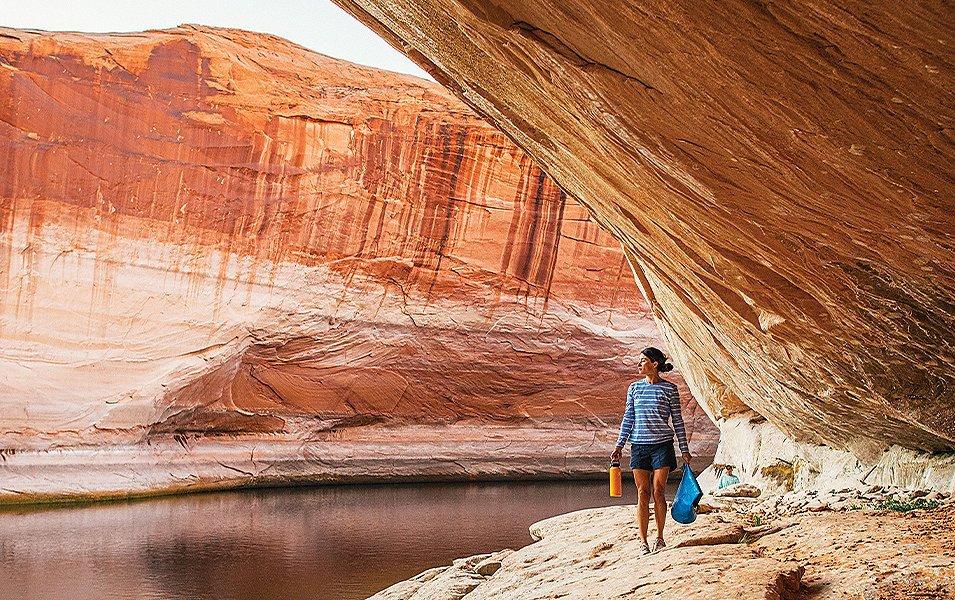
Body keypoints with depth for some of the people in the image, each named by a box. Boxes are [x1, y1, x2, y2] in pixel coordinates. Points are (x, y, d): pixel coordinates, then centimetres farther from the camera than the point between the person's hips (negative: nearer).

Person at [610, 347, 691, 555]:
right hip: (639, 445, 2)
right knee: (643, 493, 0)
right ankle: (643, 542, 2)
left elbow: (677, 420, 4)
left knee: (658, 492, -3)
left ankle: (660, 538, 10)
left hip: (662, 444, -2)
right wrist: (619, 445, 5)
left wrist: (684, 449, 3)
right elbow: (628, 418, 11)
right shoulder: (634, 388, 9)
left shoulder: (669, 388, 0)